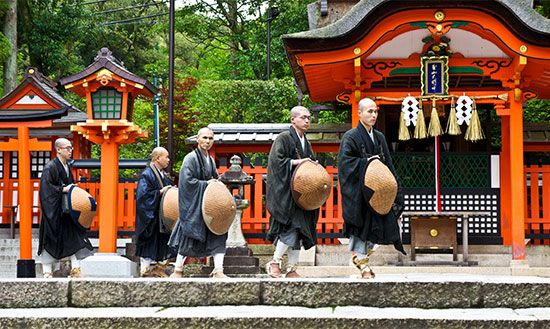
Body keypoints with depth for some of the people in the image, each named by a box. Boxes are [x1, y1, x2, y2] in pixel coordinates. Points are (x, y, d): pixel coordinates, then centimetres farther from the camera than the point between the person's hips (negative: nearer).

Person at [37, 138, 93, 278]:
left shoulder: (67, 167, 11)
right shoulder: (50, 167, -14)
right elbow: (45, 188, -20)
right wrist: (63, 189, -20)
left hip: (66, 210, 8)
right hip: (53, 210, -7)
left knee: (74, 237, 2)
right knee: (50, 240, 0)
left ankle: (75, 270, 5)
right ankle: (47, 271, 9)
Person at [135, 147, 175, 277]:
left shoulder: (162, 174, 12)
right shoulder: (147, 175, -15)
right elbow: (143, 194, -22)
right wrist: (160, 192, -20)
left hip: (160, 216, 9)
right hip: (150, 216, -9)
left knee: (161, 241, 10)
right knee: (150, 241, -4)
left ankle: (157, 268, 16)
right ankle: (145, 268, 3)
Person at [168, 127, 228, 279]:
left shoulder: (210, 160, 13)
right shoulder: (191, 158, -11)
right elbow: (187, 180, -19)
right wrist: (206, 184, -15)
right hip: (193, 205, -7)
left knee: (218, 235, -1)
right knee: (189, 236, -2)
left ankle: (218, 270, -4)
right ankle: (177, 271, 10)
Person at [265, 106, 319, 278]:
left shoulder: (305, 142, 17)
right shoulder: (284, 138, -7)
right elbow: (276, 160, -16)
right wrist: (296, 162, -19)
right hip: (286, 192, -8)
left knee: (299, 230, 6)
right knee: (291, 227, -14)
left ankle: (291, 269, 11)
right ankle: (274, 263, -1)